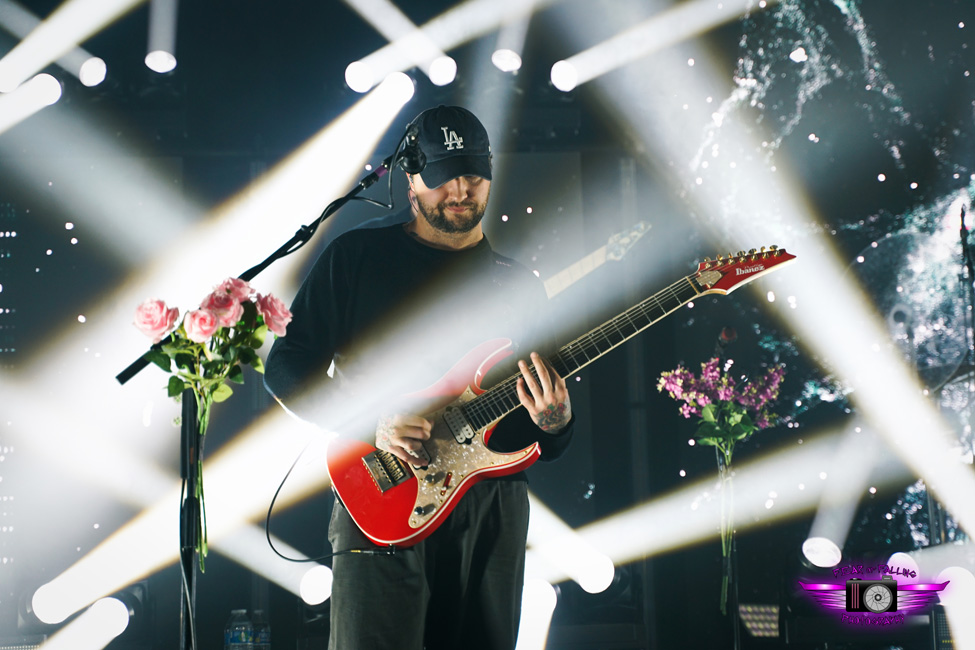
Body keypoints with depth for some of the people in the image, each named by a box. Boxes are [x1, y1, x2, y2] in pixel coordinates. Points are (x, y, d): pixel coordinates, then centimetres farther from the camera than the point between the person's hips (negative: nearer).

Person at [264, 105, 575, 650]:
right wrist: (369, 421, -13)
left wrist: (554, 423, -10)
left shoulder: (519, 286, 15)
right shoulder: (357, 256, 5)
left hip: (492, 507, 4)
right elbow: (287, 364, 1)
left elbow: (549, 447, 14)